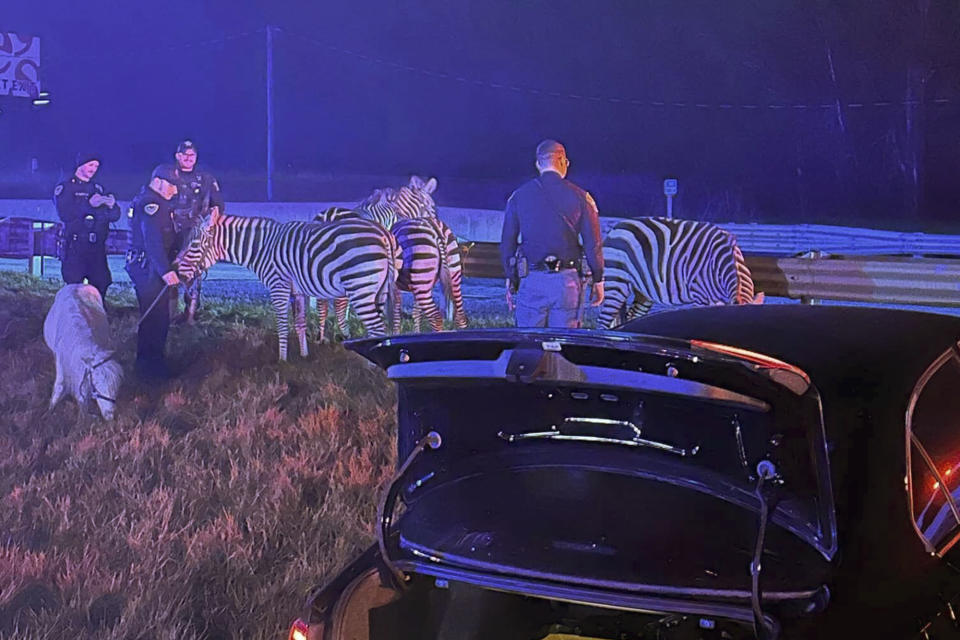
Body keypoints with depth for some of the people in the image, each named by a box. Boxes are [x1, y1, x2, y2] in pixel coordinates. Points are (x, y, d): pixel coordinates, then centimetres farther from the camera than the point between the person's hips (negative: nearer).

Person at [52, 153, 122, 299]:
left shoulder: (98, 188, 18)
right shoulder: (64, 188, 2)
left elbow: (115, 216, 12)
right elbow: (64, 214, -14)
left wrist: (111, 205, -10)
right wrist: (89, 204, -20)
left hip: (97, 248, 5)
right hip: (75, 247, -5)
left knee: (101, 286, 1)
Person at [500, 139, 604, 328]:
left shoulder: (518, 196, 5)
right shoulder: (579, 196, 1)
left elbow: (507, 244, 8)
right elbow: (593, 244, 1)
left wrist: (511, 279, 16)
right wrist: (598, 281, 10)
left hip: (531, 280, 1)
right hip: (567, 281, -1)